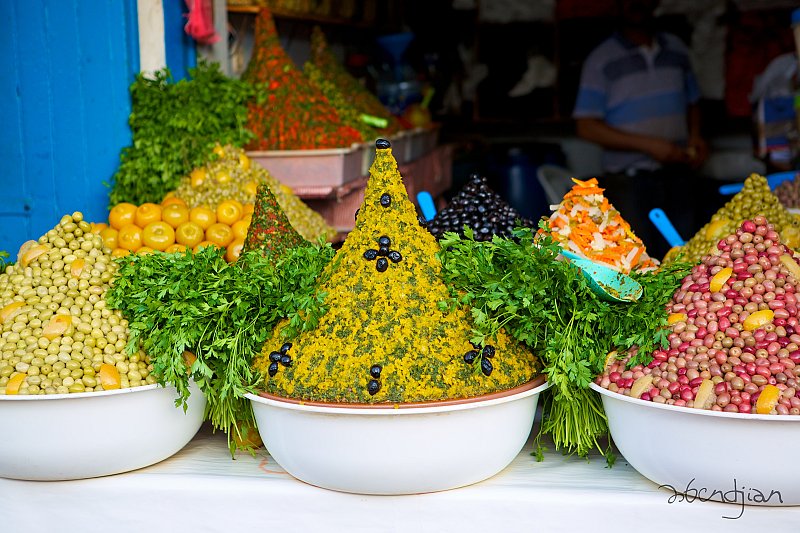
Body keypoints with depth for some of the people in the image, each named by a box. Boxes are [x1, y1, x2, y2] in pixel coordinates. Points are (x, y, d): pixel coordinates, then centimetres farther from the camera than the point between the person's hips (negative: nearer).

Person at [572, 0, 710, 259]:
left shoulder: (676, 49, 13)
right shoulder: (601, 59, -2)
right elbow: (586, 126, -7)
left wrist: (695, 137, 3)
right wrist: (648, 145, -14)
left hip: (678, 174, 5)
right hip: (628, 180, -4)